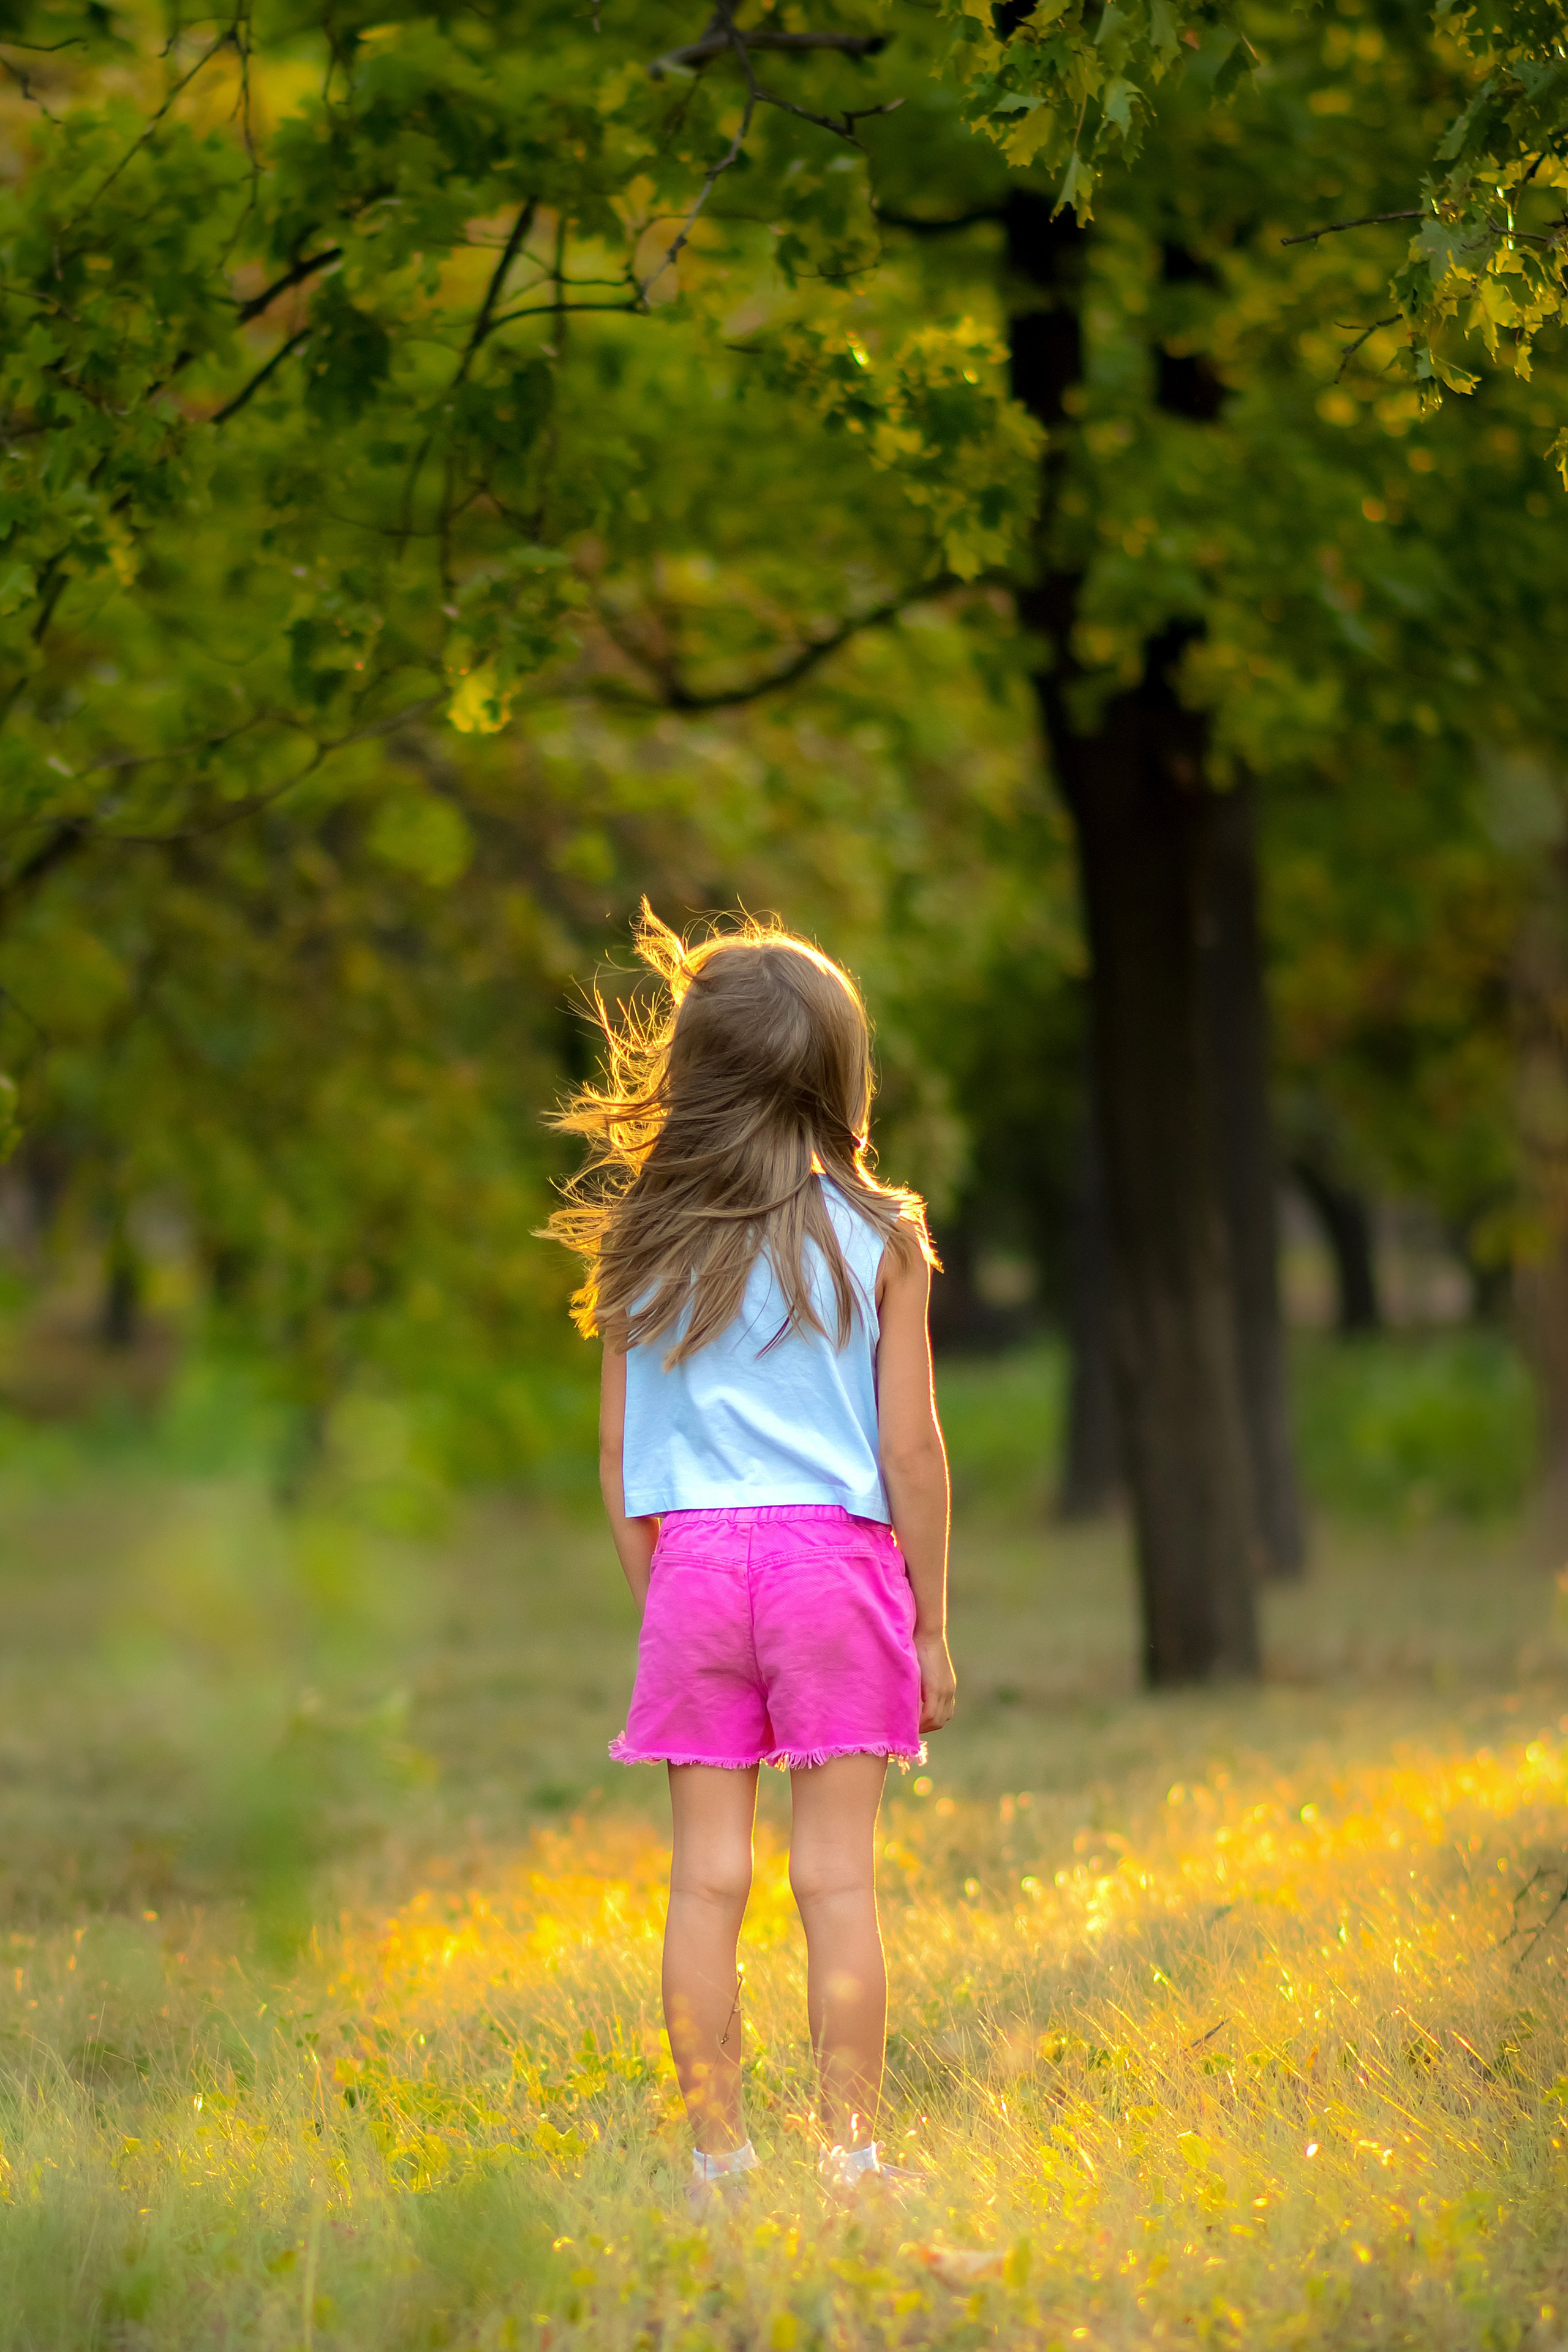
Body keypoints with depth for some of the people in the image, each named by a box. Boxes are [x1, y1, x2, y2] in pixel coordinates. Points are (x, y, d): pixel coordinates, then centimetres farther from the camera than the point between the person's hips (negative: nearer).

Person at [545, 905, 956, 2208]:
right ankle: (850, 2152, 2)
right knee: (839, 1877, 1)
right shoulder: (877, 1237, -1)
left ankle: (718, 2154, 6)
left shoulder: (645, 1243, 4)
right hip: (838, 1560, -2)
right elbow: (911, 1447, -1)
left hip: (693, 1560, 2)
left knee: (709, 1876, 5)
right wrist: (933, 1625, 7)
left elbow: (621, 1452, 6)